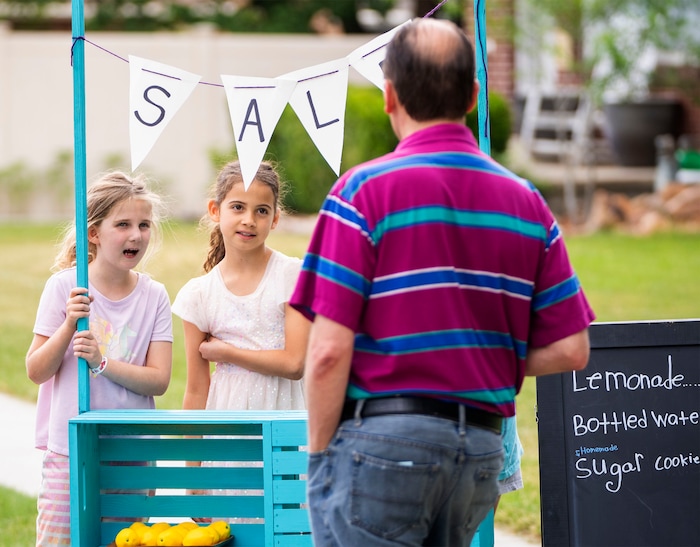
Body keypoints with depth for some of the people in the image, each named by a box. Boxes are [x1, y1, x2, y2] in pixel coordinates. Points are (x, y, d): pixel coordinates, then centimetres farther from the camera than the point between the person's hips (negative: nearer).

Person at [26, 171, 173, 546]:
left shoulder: (154, 296, 1)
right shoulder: (64, 286, -4)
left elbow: (159, 380, -5)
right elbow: (36, 372, -3)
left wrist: (101, 361, -18)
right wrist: (69, 325, -17)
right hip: (69, 447, -2)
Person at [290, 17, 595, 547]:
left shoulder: (363, 190, -7)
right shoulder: (526, 201, 7)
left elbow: (329, 350, -12)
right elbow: (570, 350, 5)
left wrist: (319, 451, 0)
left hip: (383, 441, -5)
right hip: (482, 448, 5)